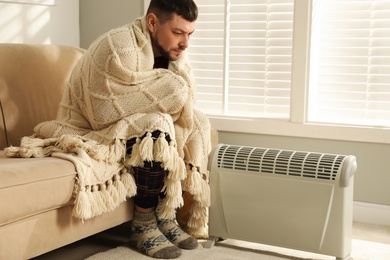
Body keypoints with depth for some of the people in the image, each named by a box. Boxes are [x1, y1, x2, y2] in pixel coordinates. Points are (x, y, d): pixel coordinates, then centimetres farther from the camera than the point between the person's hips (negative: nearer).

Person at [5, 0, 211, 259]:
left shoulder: (169, 52, 1)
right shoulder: (119, 47, -24)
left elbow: (183, 103, -1)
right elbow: (105, 113, -32)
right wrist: (166, 87, -21)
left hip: (127, 128, 8)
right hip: (90, 133, -8)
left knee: (197, 121, -6)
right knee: (156, 126, -31)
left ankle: (166, 214, -4)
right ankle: (143, 224, -17)